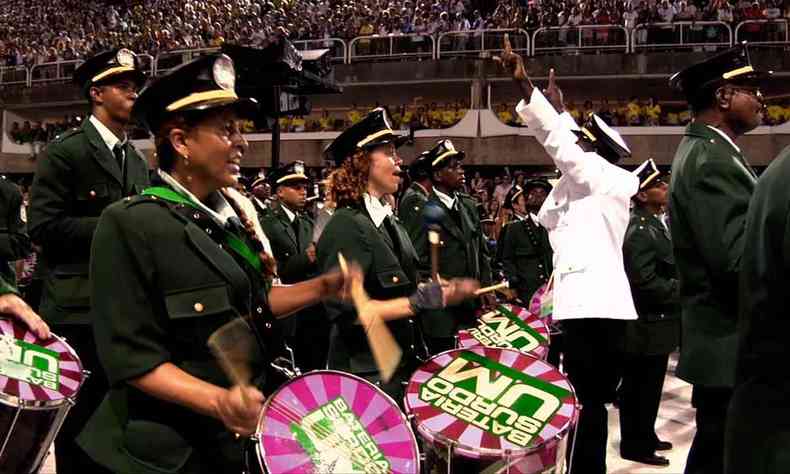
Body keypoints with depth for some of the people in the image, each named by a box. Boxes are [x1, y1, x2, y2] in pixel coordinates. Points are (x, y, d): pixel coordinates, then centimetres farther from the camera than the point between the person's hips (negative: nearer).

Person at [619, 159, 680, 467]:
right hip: (647, 325, -10)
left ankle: (645, 436, 31)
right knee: (641, 388, 2)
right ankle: (635, 445, 12)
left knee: (647, 387, 19)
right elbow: (646, 282, -25)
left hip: (655, 322, 10)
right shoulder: (640, 230, -20)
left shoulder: (655, 223, 12)